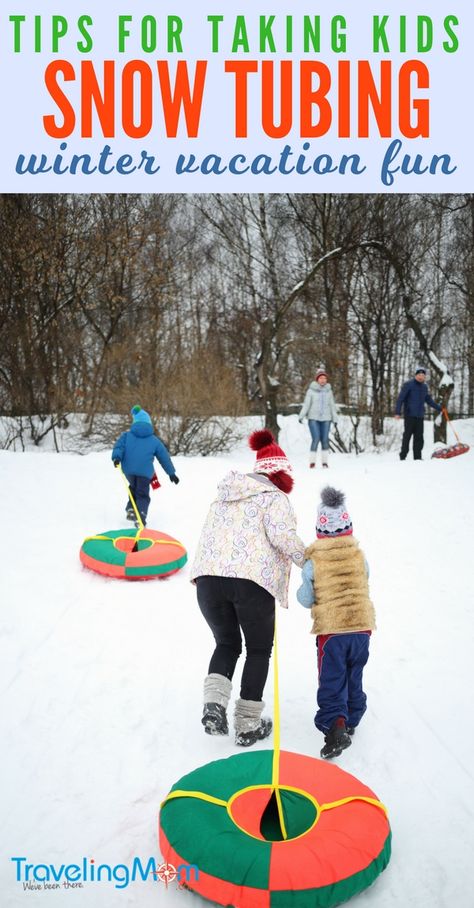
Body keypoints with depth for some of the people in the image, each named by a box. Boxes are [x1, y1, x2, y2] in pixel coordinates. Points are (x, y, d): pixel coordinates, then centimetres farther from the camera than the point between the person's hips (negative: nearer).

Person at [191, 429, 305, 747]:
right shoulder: (274, 497, 1)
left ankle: (214, 703, 1)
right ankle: (248, 725, 17)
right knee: (259, 649, 15)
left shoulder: (226, 492, 22)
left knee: (226, 643, 23)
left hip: (208, 577, 5)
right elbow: (283, 536, -12)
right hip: (252, 580, -5)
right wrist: (309, 562, 1)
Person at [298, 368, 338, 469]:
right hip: (313, 418, -3)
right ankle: (312, 461, -2)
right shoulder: (311, 390, -2)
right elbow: (306, 404, -6)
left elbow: (332, 405, 10)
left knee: (325, 440, 1)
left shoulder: (329, 391, 6)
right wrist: (301, 416, -15)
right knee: (316, 439, -12)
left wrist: (335, 418, 8)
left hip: (326, 419, 3)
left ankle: (324, 461, 15)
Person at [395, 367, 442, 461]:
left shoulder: (424, 387, 15)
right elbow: (400, 398, -8)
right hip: (409, 415, -6)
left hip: (420, 416, 6)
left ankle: (417, 457, 10)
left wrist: (439, 408, 23)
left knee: (419, 437, 5)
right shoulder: (408, 385, -4)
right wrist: (398, 412, -16)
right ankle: (403, 456, 1)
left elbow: (429, 400, 26)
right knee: (407, 436, -5)